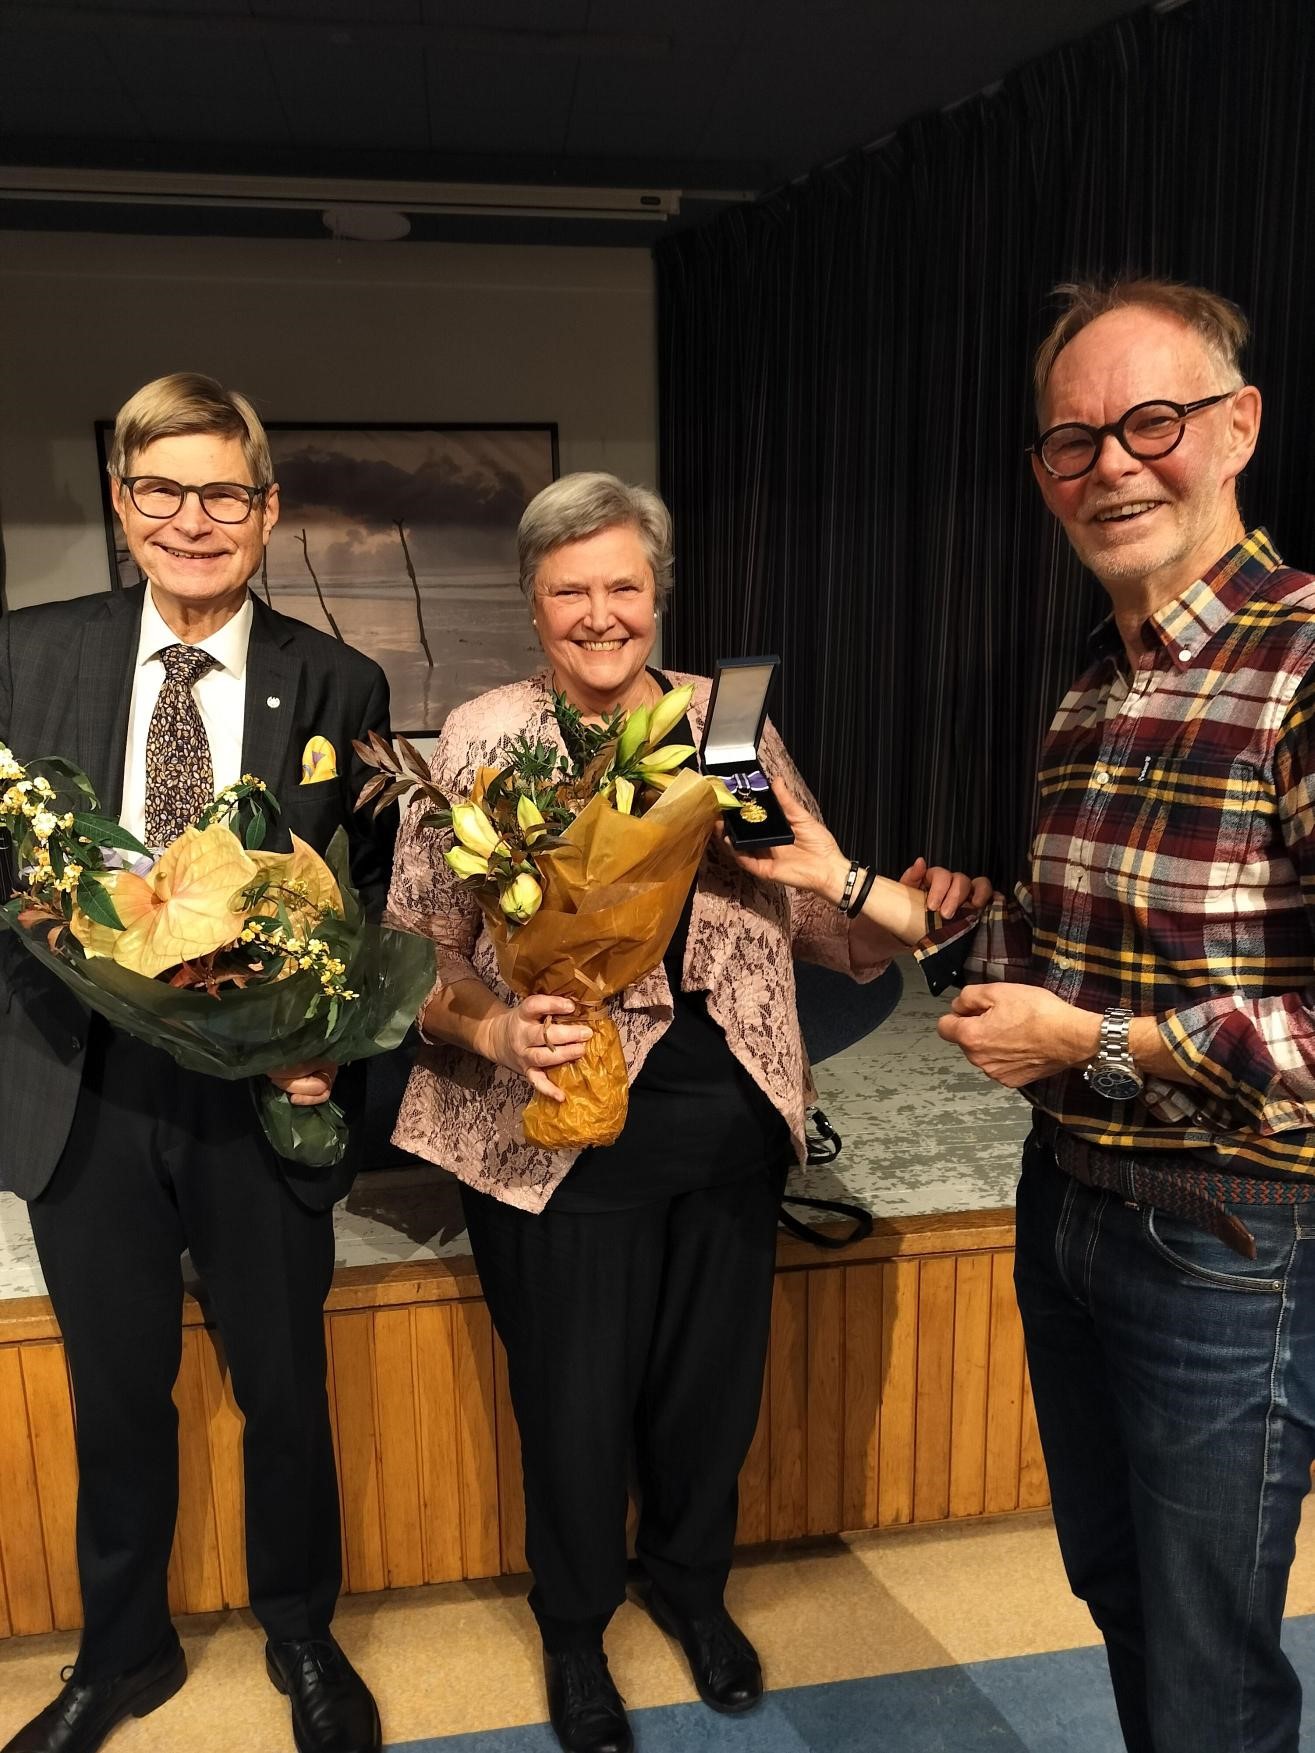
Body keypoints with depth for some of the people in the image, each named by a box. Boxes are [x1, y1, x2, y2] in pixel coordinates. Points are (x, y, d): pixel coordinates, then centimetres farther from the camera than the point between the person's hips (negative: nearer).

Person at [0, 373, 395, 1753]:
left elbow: (379, 900, 0)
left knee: (285, 1394, 15)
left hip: (264, 1095, -1)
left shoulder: (339, 686, -3)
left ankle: (302, 1638, 44)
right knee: (117, 1398, 20)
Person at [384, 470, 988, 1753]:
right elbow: (413, 948, -8)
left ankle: (689, 1582, 52)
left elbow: (812, 903, 5)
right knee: (574, 1398, 12)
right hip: (561, 1132, -3)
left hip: (731, 1120, 3)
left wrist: (899, 915, -15)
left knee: (714, 1381, 19)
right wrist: (495, 1029, -26)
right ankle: (574, 1626, 45)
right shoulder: (480, 742, -6)